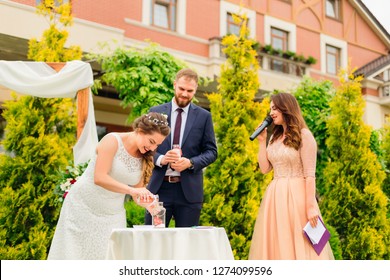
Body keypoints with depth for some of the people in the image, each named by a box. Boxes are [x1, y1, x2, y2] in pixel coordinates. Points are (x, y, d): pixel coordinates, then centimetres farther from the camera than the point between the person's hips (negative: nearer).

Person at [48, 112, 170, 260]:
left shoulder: (145, 158, 2)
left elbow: (137, 194, 4)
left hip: (112, 214, 5)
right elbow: (99, 178, -26)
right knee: (74, 254, -1)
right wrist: (131, 190, -33)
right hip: (84, 207, -5)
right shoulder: (113, 141, -16)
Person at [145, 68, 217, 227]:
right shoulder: (156, 112, 7)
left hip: (189, 190, 0)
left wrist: (190, 163, -13)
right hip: (159, 187, 0)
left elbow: (211, 151, 5)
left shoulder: (204, 116, 6)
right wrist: (160, 159, -14)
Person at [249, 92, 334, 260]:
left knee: (299, 246, -4)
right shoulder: (274, 137, 16)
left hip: (296, 196, -7)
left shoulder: (304, 136, -6)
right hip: (275, 197, 7)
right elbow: (264, 169, 10)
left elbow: (310, 174, -11)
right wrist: (262, 141, 7)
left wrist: (310, 206, -16)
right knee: (275, 246, 7)